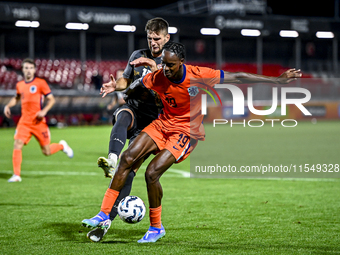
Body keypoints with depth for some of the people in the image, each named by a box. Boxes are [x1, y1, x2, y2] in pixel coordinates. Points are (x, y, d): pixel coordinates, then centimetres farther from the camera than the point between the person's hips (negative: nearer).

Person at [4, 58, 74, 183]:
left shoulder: (40, 83, -4)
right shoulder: (20, 85, 10)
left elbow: (51, 99, -2)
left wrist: (44, 111, -18)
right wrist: (8, 106, 13)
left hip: (38, 122, -3)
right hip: (24, 121, 3)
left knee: (47, 152, 2)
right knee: (17, 144, -16)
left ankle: (62, 145, 35)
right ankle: (16, 175, -10)